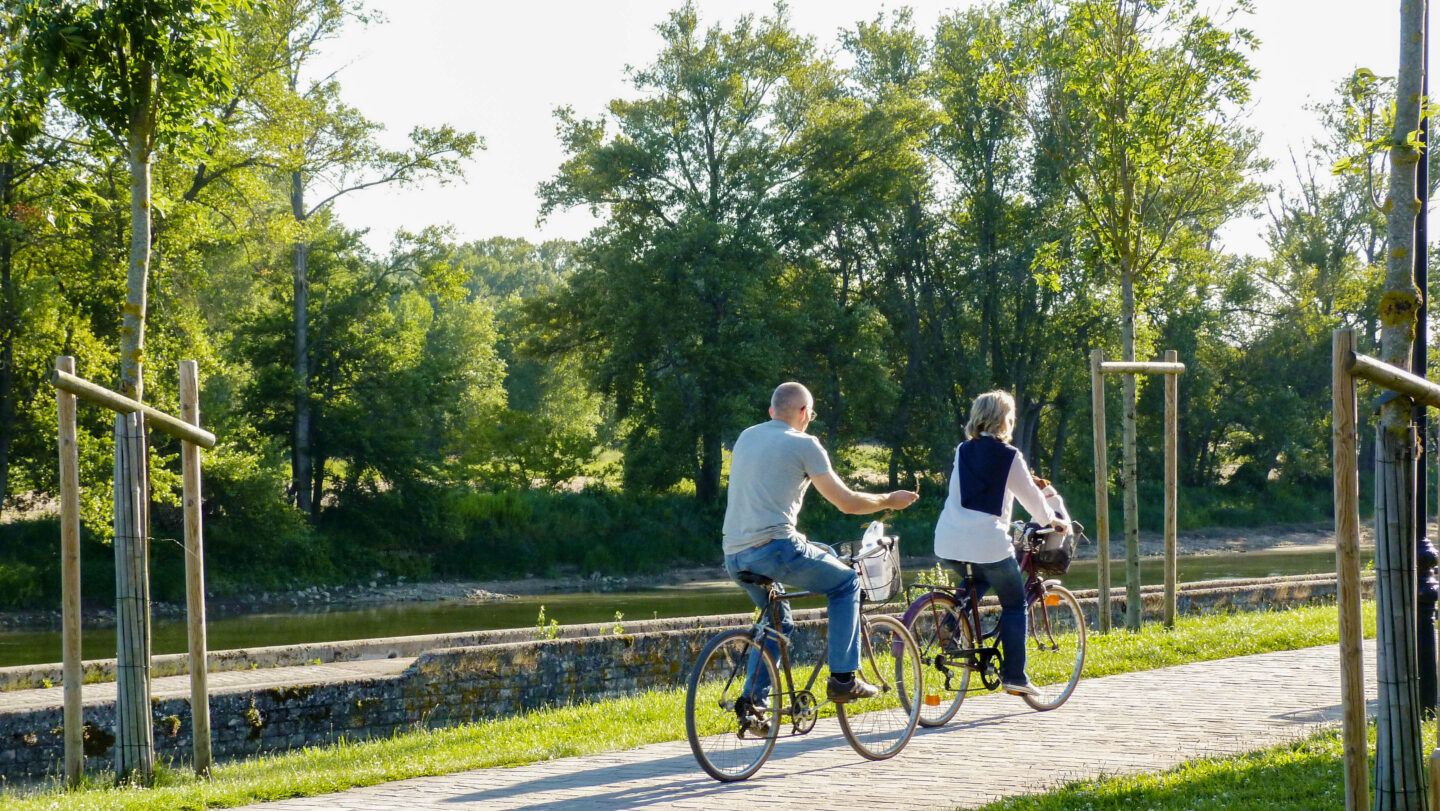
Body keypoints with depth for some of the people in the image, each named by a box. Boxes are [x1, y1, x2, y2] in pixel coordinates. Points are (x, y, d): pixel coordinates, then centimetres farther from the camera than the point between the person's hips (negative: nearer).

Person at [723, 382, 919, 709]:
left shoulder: (746, 437, 18)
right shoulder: (804, 444, -2)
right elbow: (847, 502, 1)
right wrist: (889, 500, 18)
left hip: (734, 557, 7)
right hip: (775, 549, -7)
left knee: (777, 622, 27)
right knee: (846, 583, 15)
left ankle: (752, 701, 16)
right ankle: (843, 678, 9)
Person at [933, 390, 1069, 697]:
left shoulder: (962, 452, 12)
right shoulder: (1008, 456, -2)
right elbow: (1031, 496, 7)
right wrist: (1052, 520, 26)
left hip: (948, 543, 5)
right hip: (988, 542, -5)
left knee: (978, 580, 34)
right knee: (1014, 603, 11)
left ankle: (952, 620, 7)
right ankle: (1014, 676, 9)